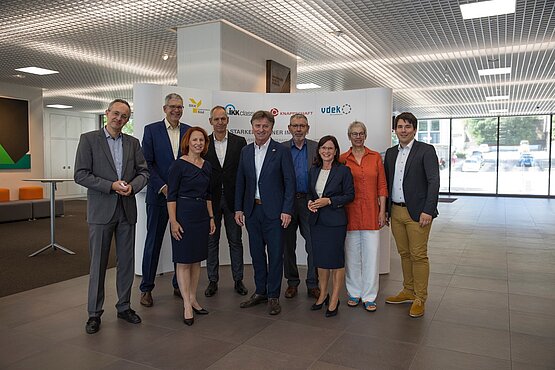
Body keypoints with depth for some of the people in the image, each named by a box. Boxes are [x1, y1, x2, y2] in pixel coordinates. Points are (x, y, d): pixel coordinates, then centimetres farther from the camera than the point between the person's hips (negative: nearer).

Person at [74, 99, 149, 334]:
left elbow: (143, 172, 9)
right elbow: (81, 175, -8)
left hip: (127, 209, 4)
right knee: (98, 263, 3)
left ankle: (124, 306, 25)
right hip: (101, 210, -3)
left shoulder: (133, 143, 10)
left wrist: (132, 186, -12)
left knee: (126, 262, 10)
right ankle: (94, 313, 16)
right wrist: (111, 186, -17)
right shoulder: (88, 139, -1)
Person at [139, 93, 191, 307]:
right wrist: (163, 187, -13)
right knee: (153, 242, 6)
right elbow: (147, 163, -5)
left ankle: (179, 285, 23)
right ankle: (146, 288, 19)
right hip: (159, 195, -2)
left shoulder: (189, 131, 7)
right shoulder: (151, 130, 0)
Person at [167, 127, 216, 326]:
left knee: (196, 259, 12)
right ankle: (187, 305, 7)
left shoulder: (207, 166, 10)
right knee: (183, 261, 0)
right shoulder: (179, 165, -8)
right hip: (183, 215, -6)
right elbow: (171, 195, -10)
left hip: (202, 216, 7)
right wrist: (173, 221, -15)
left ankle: (193, 299, 23)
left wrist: (211, 217, 13)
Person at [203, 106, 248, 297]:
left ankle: (238, 280, 21)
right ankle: (213, 281, 21)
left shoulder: (239, 142, 2)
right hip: (211, 199, 1)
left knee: (235, 241, 8)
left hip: (233, 199, 0)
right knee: (211, 240, 9)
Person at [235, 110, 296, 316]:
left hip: (273, 211, -4)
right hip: (252, 210, 5)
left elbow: (290, 182, -7)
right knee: (256, 253, 13)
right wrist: (238, 209, 5)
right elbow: (240, 182, 11)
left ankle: (273, 296, 16)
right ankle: (260, 291, 28)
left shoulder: (281, 151, -5)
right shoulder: (245, 151, 9)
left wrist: (286, 210, -12)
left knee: (275, 254, 3)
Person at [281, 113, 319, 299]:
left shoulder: (316, 148, 6)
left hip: (309, 202, 0)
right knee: (288, 245, 10)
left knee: (313, 245, 1)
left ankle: (313, 284, 16)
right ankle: (292, 282, 25)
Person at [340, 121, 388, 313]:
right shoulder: (343, 159, 3)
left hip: (370, 211, 0)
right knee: (352, 254, 8)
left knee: (371, 255, 2)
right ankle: (354, 293, 24)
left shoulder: (375, 157, 5)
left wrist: (382, 210, -2)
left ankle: (369, 297, 15)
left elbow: (382, 186, 4)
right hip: (350, 212, 0)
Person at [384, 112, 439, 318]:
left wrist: (428, 211, -18)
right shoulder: (391, 153, 12)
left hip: (417, 213, -5)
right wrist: (385, 210, 10)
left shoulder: (426, 150, -5)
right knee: (404, 254, 14)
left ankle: (420, 299, 11)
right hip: (396, 212, 6)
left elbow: (434, 181, -11)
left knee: (418, 255, 0)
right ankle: (408, 292, 27)